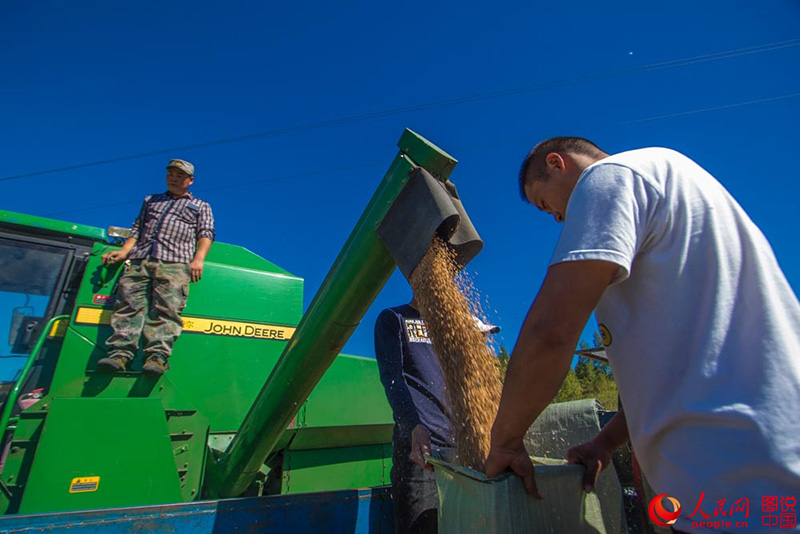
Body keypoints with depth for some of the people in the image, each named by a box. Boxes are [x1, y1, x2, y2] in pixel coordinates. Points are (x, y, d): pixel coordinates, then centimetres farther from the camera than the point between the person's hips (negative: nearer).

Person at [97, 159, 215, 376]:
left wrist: (198, 259, -7)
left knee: (167, 308, -20)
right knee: (129, 303, -15)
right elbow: (137, 229, 26)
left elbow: (206, 234, 10)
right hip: (139, 260, 4)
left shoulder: (200, 206, 24)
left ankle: (157, 356, -29)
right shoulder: (150, 200, 35)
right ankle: (120, 353, -23)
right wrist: (124, 251, 8)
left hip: (174, 263, -3)